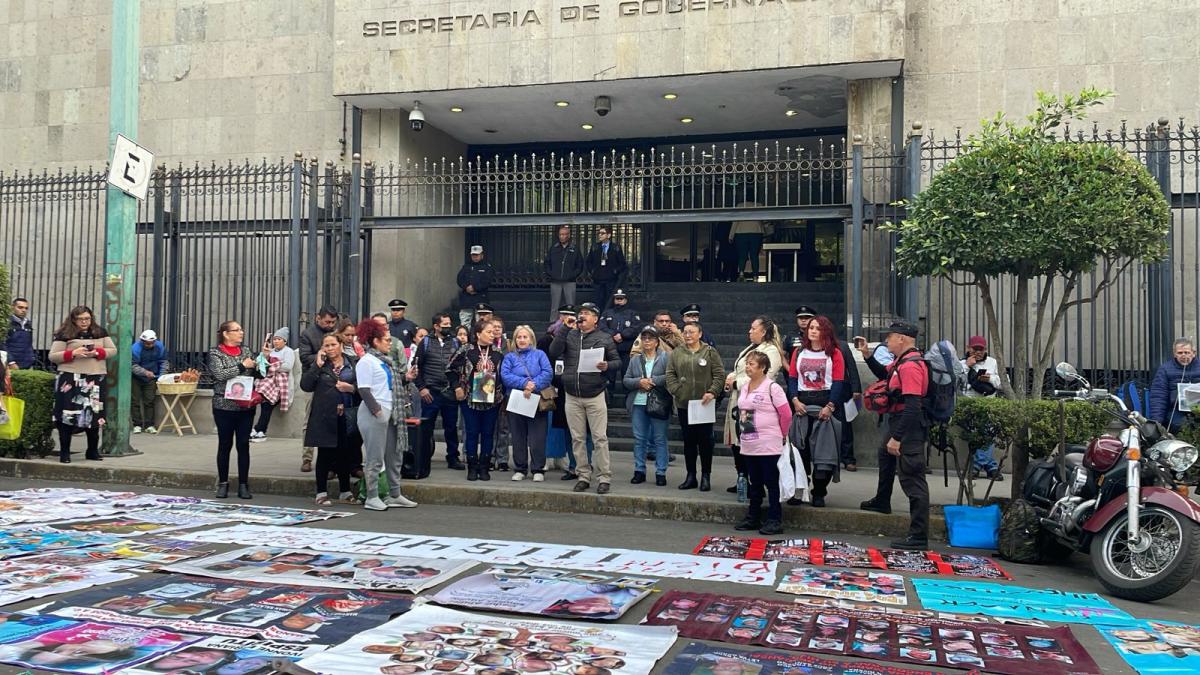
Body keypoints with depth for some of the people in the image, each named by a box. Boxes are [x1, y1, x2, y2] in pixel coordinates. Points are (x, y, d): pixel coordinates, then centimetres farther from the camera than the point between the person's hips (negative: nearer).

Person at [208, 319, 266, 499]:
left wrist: (264, 357, -5)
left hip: (246, 406, 3)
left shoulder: (246, 350, 10)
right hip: (224, 406, -3)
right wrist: (242, 366, -14)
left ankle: (243, 485, 10)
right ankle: (223, 483, 17)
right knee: (225, 445, 6)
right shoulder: (215, 353, -1)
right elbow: (220, 374, -15)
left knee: (244, 445, 4)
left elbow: (258, 374, 8)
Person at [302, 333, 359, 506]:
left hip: (346, 415, 1)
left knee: (345, 454, 9)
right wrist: (318, 365, -9)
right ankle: (322, 493, 13)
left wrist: (352, 388, -13)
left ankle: (345, 492, 21)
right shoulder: (319, 365, 5)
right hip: (325, 416, -1)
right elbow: (305, 385, -7)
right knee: (324, 454, 4)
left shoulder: (352, 363, 7)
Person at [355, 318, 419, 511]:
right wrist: (377, 410, -20)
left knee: (395, 455, 12)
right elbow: (364, 390, -15)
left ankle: (394, 495, 21)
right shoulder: (367, 361, -8)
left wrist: (406, 378, 6)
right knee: (375, 457, -4)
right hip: (374, 414, -9)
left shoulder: (387, 361, 17)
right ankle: (372, 498, 4)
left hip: (390, 413, 9)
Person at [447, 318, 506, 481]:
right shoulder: (466, 351, -4)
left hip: (492, 400, 2)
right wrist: (457, 387, -2)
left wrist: (502, 392, 5)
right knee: (472, 433, 3)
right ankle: (472, 468, 12)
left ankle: (484, 468, 15)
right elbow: (450, 369, 3)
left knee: (488, 434, 6)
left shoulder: (498, 353, 4)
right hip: (470, 399, -2)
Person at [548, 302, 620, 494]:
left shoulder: (604, 338, 3)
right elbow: (554, 352, -6)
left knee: (600, 438, -4)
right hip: (572, 397, 3)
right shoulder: (569, 335, 8)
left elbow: (617, 361, 5)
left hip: (595, 396, -3)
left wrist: (607, 366, -16)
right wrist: (564, 327, -9)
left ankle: (604, 478, 2)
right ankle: (583, 476, 17)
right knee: (577, 439, 8)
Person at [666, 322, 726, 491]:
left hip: (704, 404, -3)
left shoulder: (710, 352, 1)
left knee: (705, 440, 2)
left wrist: (712, 392, -15)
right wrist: (676, 391, -8)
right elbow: (670, 375, 5)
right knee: (688, 441, 10)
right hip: (683, 404, 3)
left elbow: (719, 374, -4)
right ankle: (691, 476, 19)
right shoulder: (676, 354, 8)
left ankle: (706, 476, 12)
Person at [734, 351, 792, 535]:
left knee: (772, 483, 1)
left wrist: (781, 435, -1)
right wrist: (744, 430, 14)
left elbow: (786, 415, -11)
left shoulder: (772, 387, -12)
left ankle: (775, 520, 8)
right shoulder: (743, 387, 9)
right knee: (755, 483, 15)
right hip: (748, 445, 7)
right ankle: (753, 518, 24)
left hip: (768, 446, -7)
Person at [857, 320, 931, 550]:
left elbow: (912, 406, -29)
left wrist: (897, 438, -29)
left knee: (913, 479, -8)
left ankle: (919, 537, -4)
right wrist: (867, 354, 14)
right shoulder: (901, 361, 5)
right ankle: (881, 502, 56)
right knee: (885, 454, 34)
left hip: (909, 427, -11)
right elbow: (884, 374, 26)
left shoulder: (911, 366, -25)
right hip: (896, 421, 11)